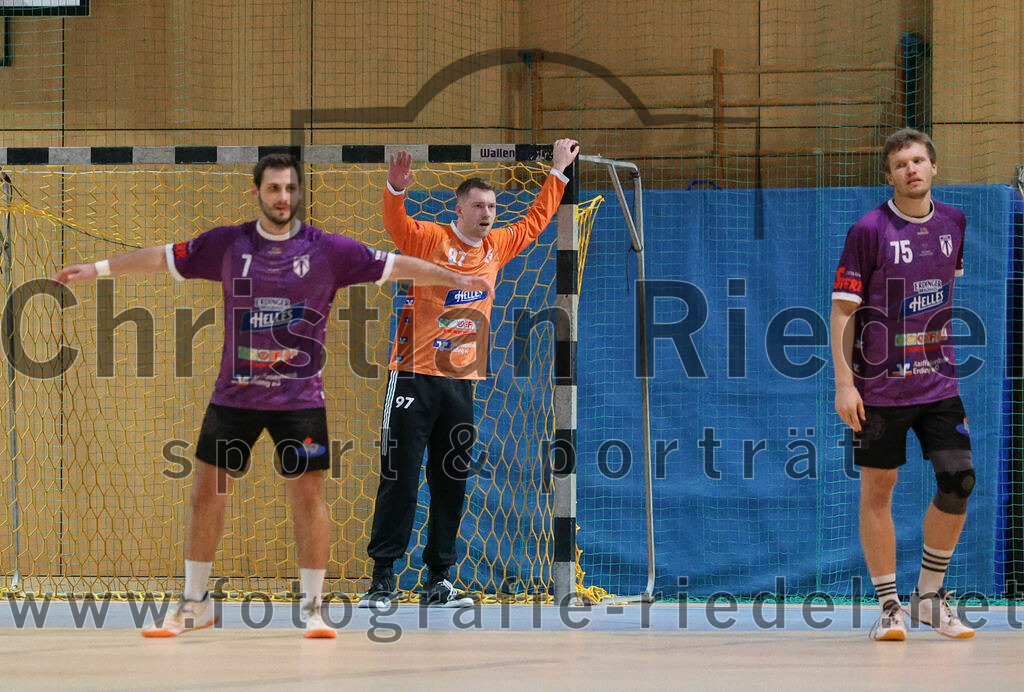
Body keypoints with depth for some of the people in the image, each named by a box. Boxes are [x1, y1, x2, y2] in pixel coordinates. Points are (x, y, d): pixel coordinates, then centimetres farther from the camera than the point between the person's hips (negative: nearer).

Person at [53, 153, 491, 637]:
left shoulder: (327, 250, -2)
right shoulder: (228, 245, 2)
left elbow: (394, 267, -1)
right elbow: (165, 258, 9)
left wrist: (457, 279, -7)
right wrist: (98, 269, 9)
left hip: (300, 397, -2)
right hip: (234, 393, 2)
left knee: (308, 495, -6)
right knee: (207, 492, 3)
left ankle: (312, 607, 5)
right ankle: (194, 604, 16)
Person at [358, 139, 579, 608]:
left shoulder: (497, 247, 11)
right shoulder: (431, 239, -4)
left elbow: (534, 222, 27)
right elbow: (396, 224, -21)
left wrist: (558, 172, 28)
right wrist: (396, 190, -40)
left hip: (462, 381, 5)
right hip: (415, 377, -5)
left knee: (451, 483, 5)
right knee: (400, 478, -6)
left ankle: (437, 581, 10)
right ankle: (383, 578, -2)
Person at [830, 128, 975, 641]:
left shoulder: (954, 224, 6)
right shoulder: (868, 231, -8)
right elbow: (842, 310, -7)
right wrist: (844, 383, -13)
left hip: (940, 382, 4)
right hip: (879, 385, -3)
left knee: (959, 481, -6)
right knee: (877, 492, 1)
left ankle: (930, 596, 9)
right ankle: (890, 607, 11)